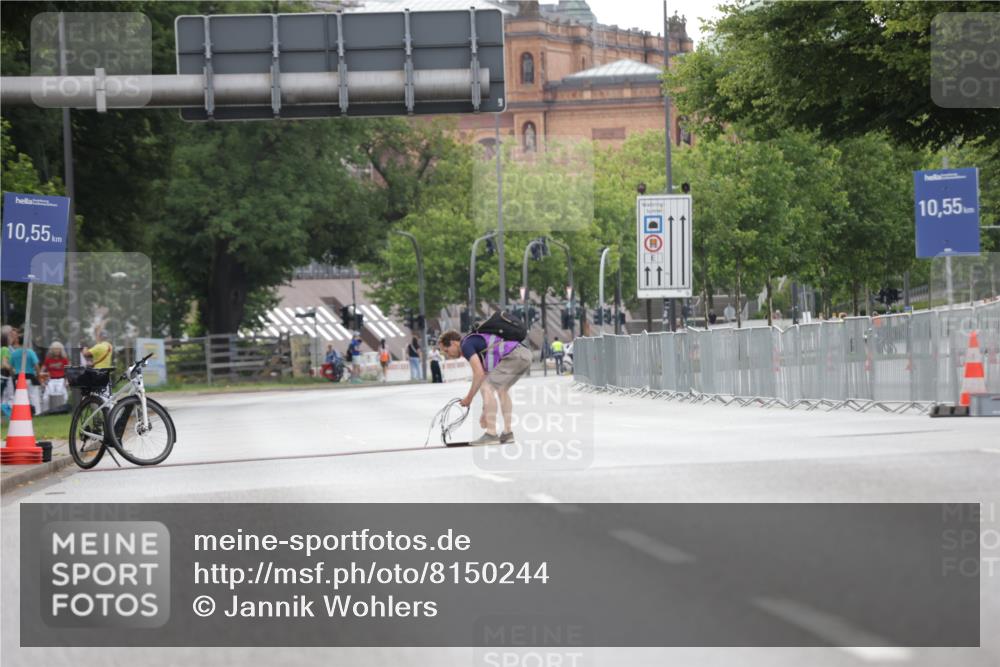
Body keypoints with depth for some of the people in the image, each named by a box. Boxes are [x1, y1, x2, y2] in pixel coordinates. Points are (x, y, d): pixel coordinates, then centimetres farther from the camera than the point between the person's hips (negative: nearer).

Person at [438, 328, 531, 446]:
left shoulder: (466, 345, -1)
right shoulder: (476, 344, 27)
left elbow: (479, 373, -12)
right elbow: (485, 375, 29)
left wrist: (469, 398, -1)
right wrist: (485, 412, 28)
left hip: (513, 356, -10)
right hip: (525, 354, 10)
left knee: (486, 387, -9)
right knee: (501, 389, 27)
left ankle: (491, 435, -10)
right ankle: (508, 433, 29)